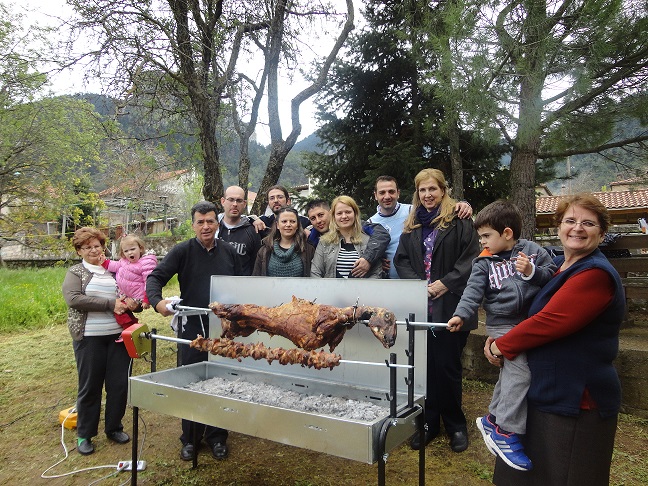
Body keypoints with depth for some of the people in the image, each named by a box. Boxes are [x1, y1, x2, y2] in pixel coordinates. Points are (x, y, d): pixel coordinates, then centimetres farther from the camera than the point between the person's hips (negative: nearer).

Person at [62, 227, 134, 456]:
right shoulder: (75, 272, 3)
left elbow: (129, 296, 17)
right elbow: (73, 299, -14)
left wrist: (130, 303, -8)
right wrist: (110, 304, -19)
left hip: (118, 335, 3)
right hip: (89, 337, -3)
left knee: (119, 384, 7)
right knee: (89, 386, 6)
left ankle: (114, 427, 26)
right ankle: (84, 434, 23)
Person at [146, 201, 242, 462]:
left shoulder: (229, 252, 4)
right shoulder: (182, 251, -4)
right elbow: (156, 277, -8)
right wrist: (157, 301, -28)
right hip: (192, 328, -2)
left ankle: (217, 436, 28)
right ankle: (190, 439, 28)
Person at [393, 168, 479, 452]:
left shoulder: (459, 221, -2)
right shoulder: (412, 225, 14)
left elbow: (471, 259, -9)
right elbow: (401, 259, 9)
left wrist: (445, 283, -15)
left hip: (450, 305, -4)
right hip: (420, 306, 4)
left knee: (447, 365, 4)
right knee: (424, 365, 10)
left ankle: (455, 424, 25)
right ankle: (429, 422, 26)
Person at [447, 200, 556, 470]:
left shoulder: (533, 251, 4)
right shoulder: (484, 262, 2)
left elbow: (553, 277, 2)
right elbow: (474, 290, -7)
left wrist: (532, 272, -16)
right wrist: (461, 314, -21)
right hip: (502, 324, -3)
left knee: (511, 371, 11)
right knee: (520, 369, -18)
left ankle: (492, 420, 29)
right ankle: (506, 432, -6)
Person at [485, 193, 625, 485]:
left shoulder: (596, 275, -20)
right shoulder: (558, 265, 9)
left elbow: (549, 322, -27)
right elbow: (532, 310, 17)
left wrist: (501, 346, -13)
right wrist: (499, 338, -1)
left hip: (576, 402, -8)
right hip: (548, 392, 9)